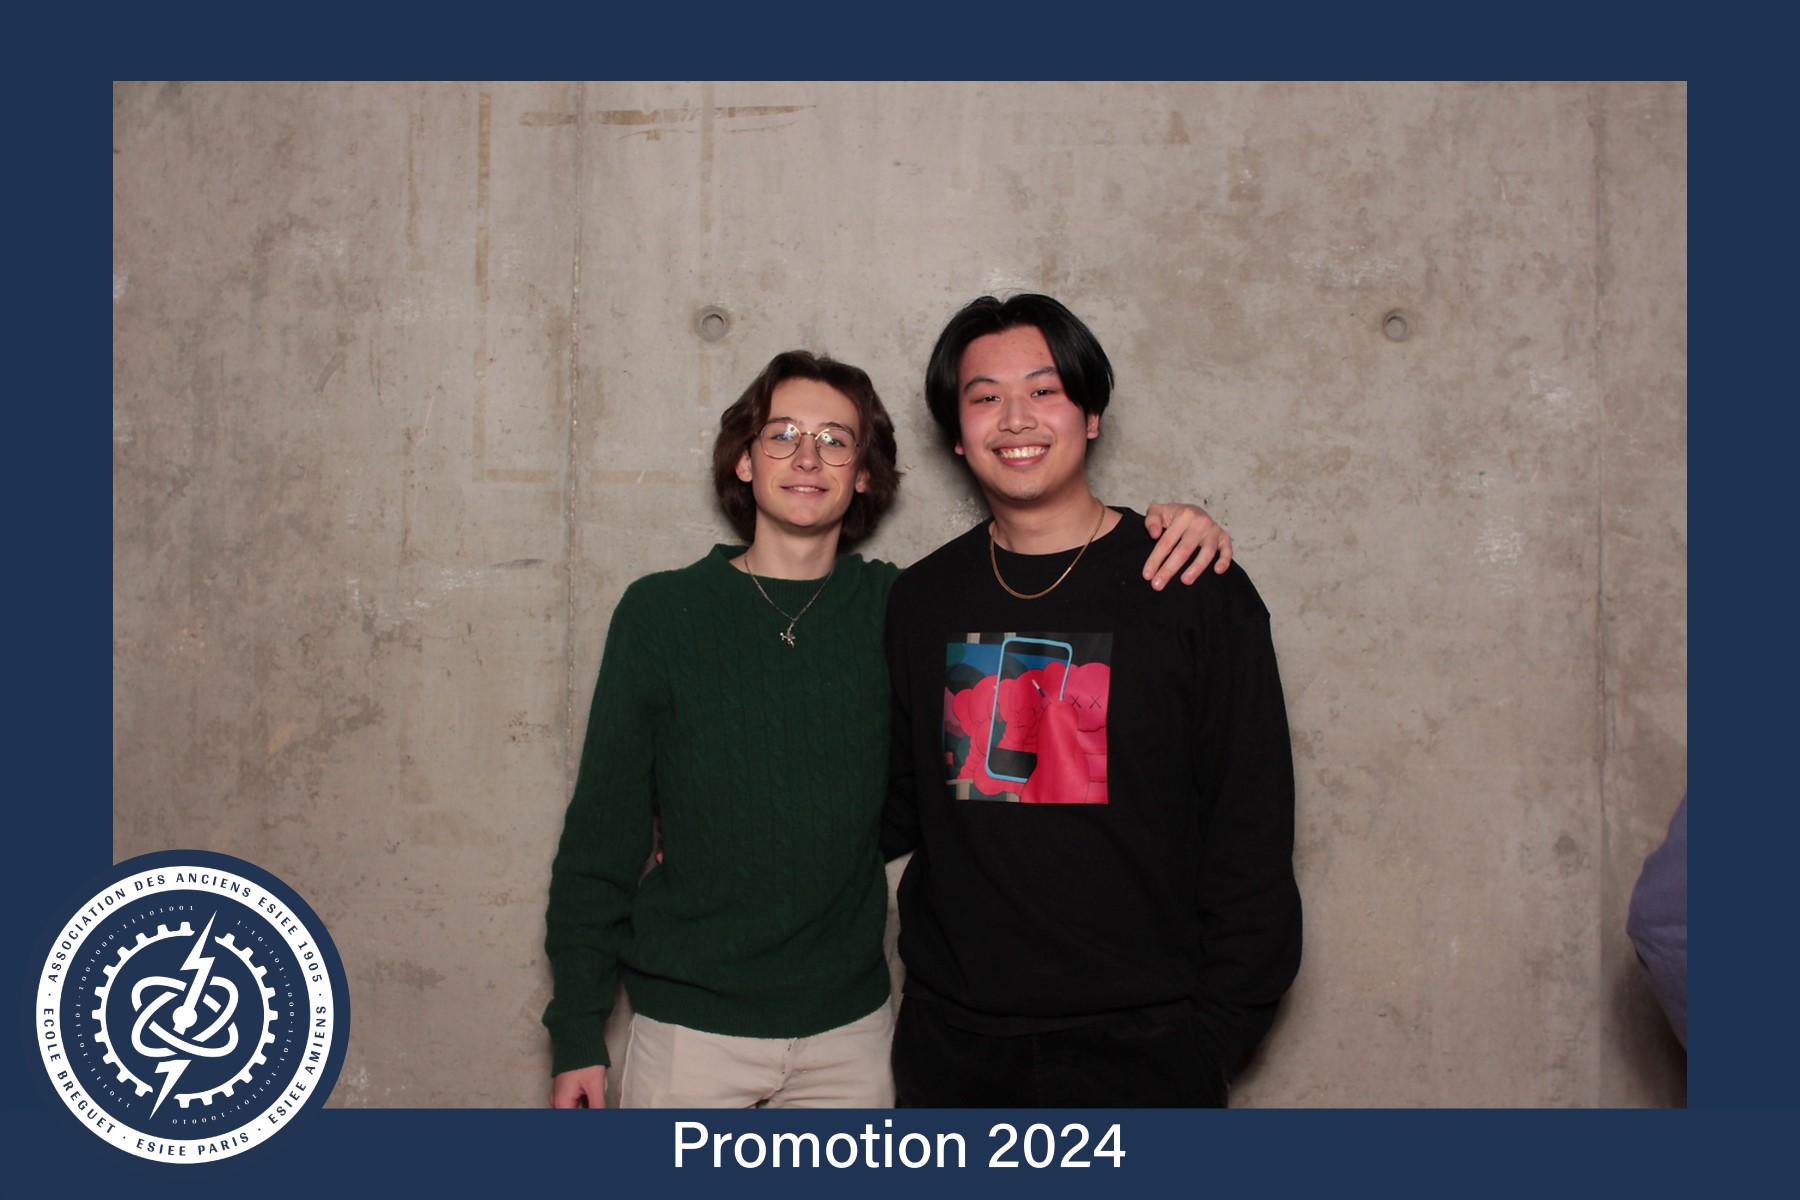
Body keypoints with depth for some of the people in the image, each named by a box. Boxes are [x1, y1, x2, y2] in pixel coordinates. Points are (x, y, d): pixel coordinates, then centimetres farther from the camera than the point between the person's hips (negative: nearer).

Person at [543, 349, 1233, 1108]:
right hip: (689, 1027, -2)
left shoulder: (896, 610, 0)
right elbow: (602, 828, -2)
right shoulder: (661, 611, -5)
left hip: (849, 1025, 2)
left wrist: (1167, 534, -13)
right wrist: (577, 1025, -4)